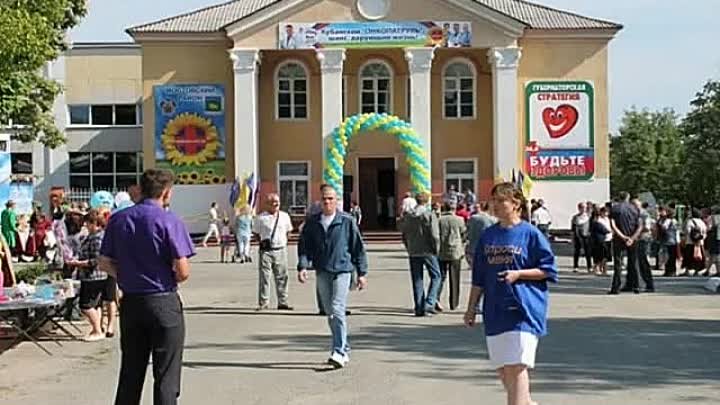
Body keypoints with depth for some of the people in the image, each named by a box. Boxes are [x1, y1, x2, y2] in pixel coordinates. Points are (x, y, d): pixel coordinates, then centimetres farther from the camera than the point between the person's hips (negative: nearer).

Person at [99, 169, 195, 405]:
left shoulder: (118, 219, 5)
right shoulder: (169, 221, -12)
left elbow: (105, 264, 8)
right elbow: (183, 272, -14)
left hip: (130, 302, 5)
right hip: (164, 302, -5)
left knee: (130, 372, 15)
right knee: (166, 376, 3)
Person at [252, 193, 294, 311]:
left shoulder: (285, 216, 8)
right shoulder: (260, 218, -1)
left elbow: (288, 231, 21)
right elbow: (256, 233, 9)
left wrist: (284, 241, 11)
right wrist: (262, 242, 0)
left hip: (281, 250, 3)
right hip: (266, 251, -3)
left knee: (282, 277, 6)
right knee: (264, 277, -2)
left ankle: (282, 302, 14)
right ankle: (262, 303, 4)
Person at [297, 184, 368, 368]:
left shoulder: (347, 221, -1)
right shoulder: (312, 223, 8)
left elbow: (358, 247, 3)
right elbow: (304, 246, 9)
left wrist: (362, 273, 2)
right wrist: (303, 266, -7)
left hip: (342, 270, -4)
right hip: (322, 272, 5)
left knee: (337, 310, -15)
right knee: (330, 313, 11)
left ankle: (339, 352, -15)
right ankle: (344, 349, 24)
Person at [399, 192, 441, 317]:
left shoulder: (407, 216, 5)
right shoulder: (430, 215, -9)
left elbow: (404, 235, 8)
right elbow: (434, 235, -14)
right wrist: (436, 249, -2)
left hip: (413, 253, 4)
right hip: (428, 252, -4)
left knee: (417, 280, 10)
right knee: (435, 276, 9)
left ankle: (419, 308, 9)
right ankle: (429, 304, -4)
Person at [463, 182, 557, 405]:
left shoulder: (530, 233, -5)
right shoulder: (488, 236, 11)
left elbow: (548, 270, -4)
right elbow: (479, 277, 16)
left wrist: (518, 274, -15)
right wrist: (472, 307, 14)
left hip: (524, 309, -6)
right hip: (495, 311, 6)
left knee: (516, 365, -10)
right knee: (502, 368, 10)